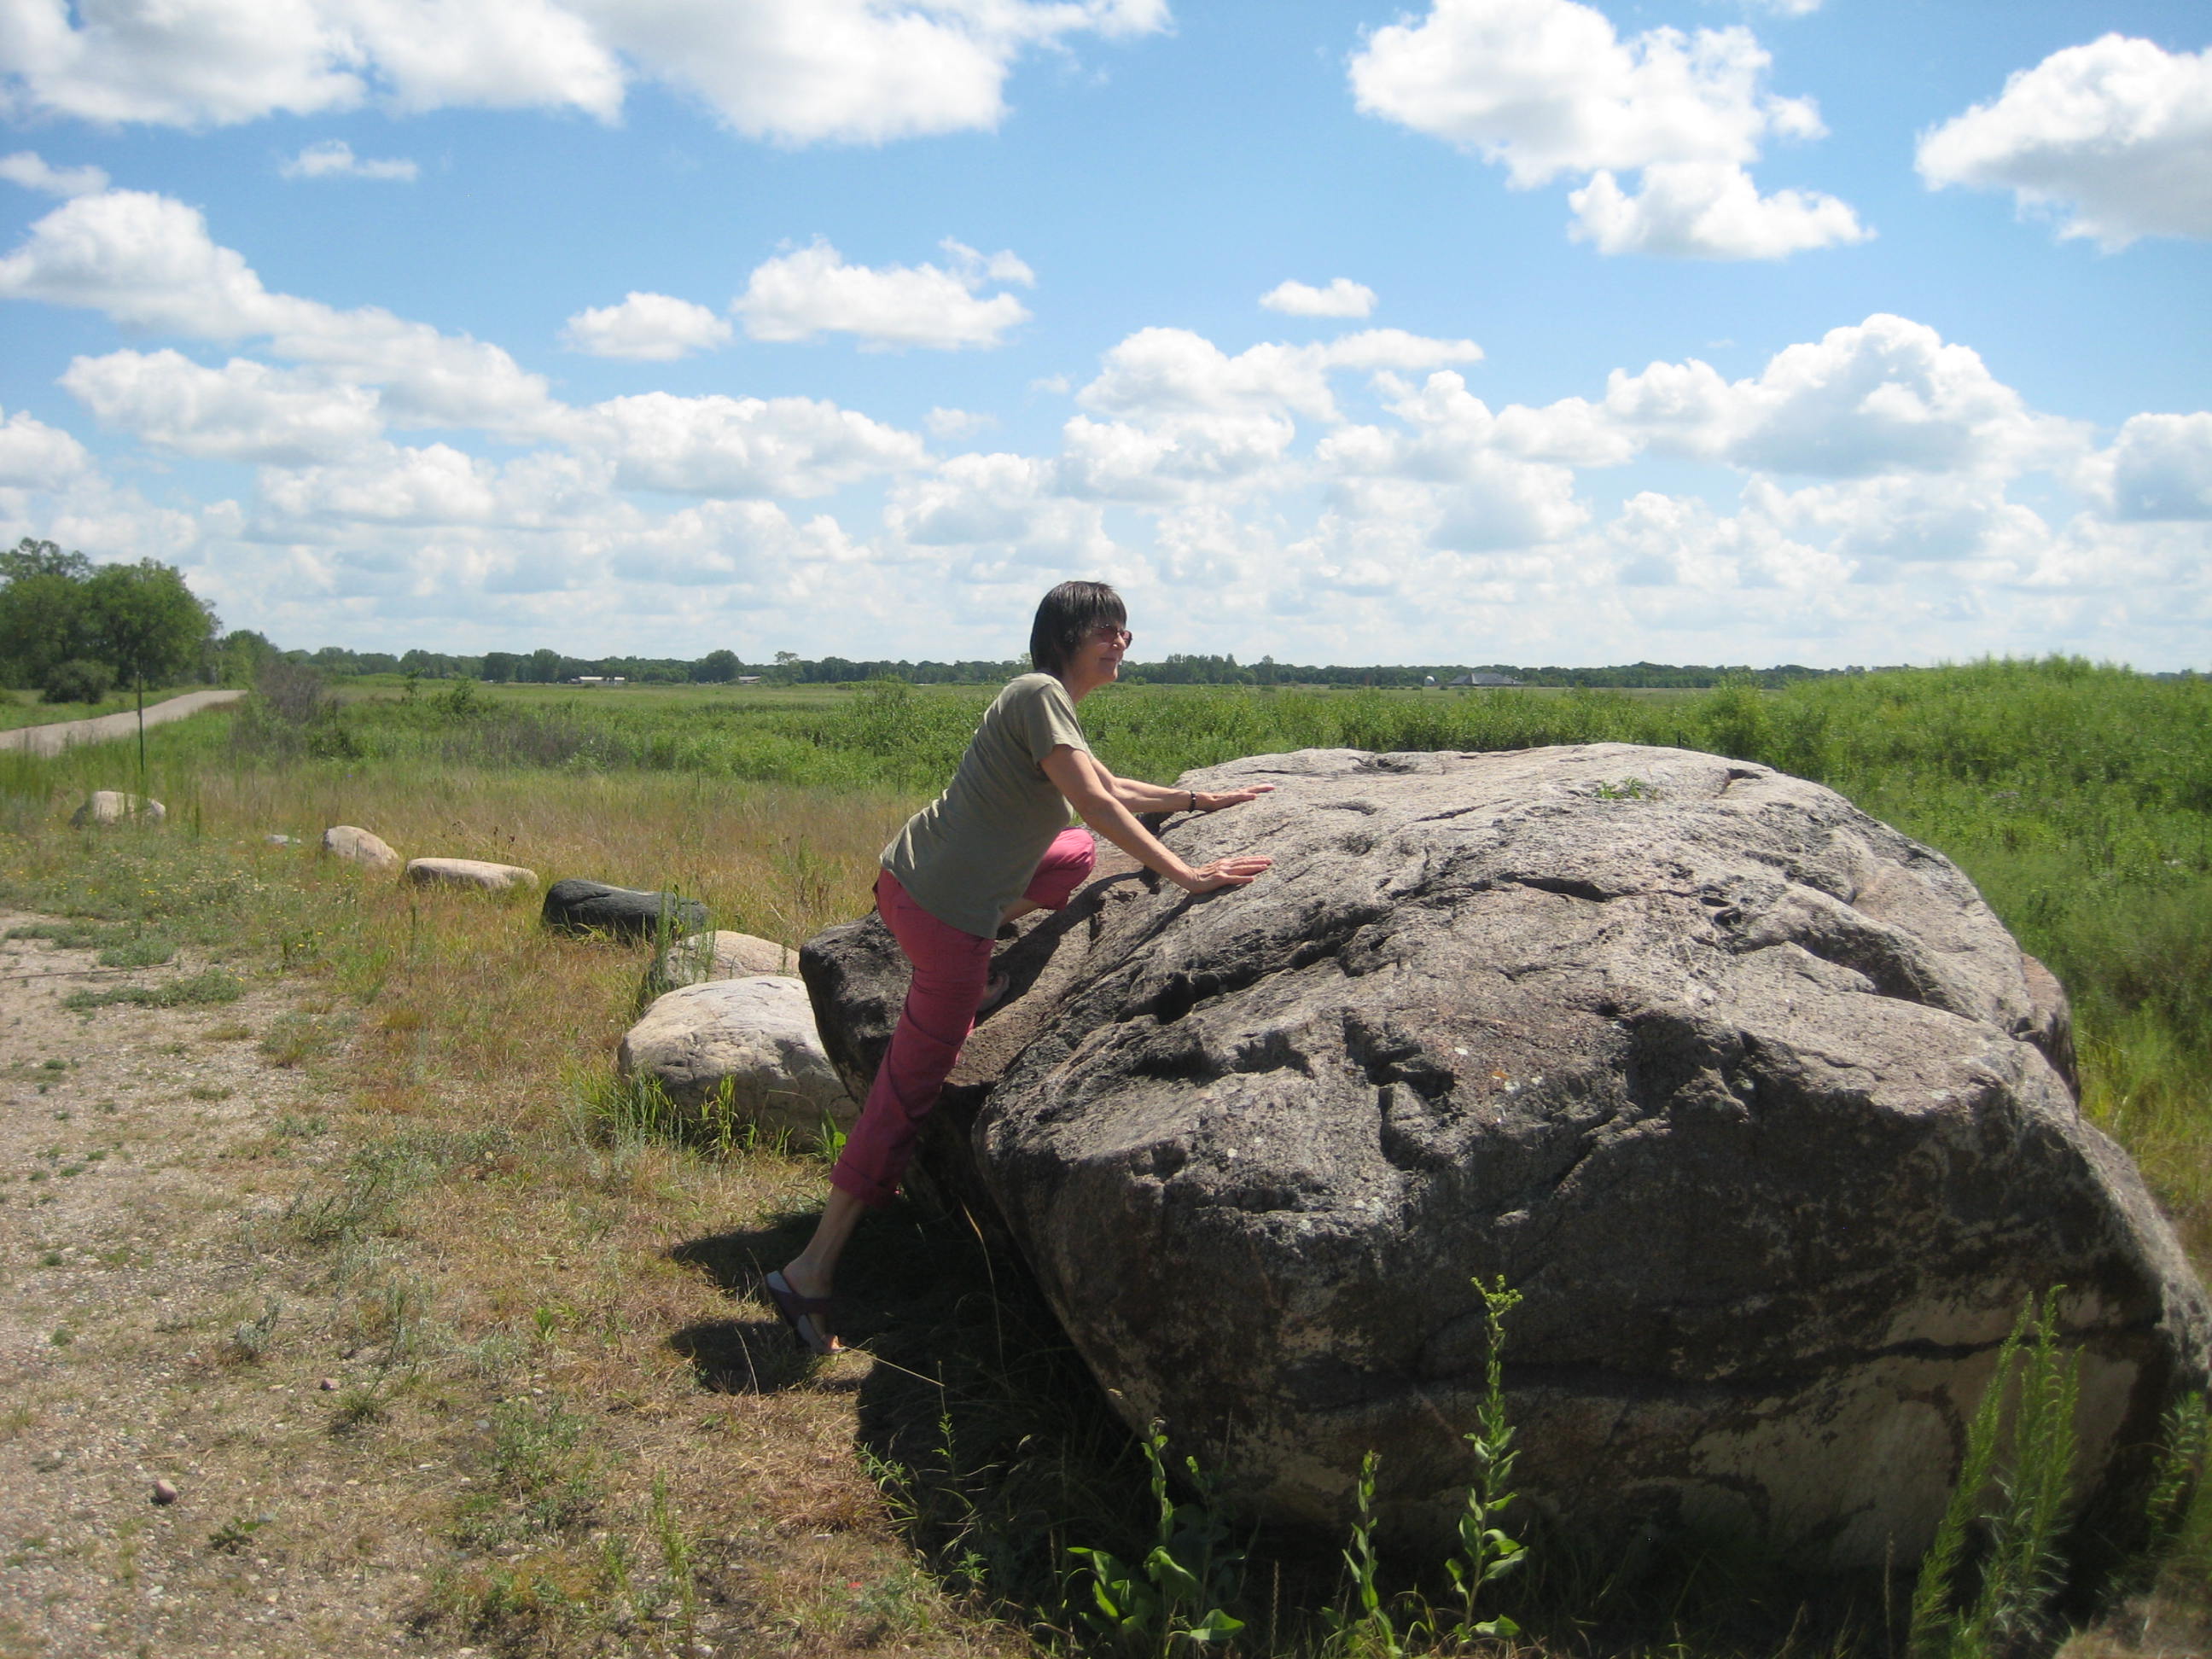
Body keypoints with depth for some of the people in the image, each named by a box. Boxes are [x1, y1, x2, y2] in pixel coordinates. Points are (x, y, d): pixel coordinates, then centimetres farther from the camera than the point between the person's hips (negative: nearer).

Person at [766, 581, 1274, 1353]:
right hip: (945, 911, -9)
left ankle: (974, 985, 21)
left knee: (1078, 857, 27)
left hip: (906, 876, 9)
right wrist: (1186, 876, -21)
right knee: (909, 1091, -3)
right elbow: (1098, 805, -20)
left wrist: (1197, 800, 26)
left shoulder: (1048, 700, 18)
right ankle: (812, 1272, 1)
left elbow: (1108, 787, 29)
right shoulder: (1042, 695, -12)